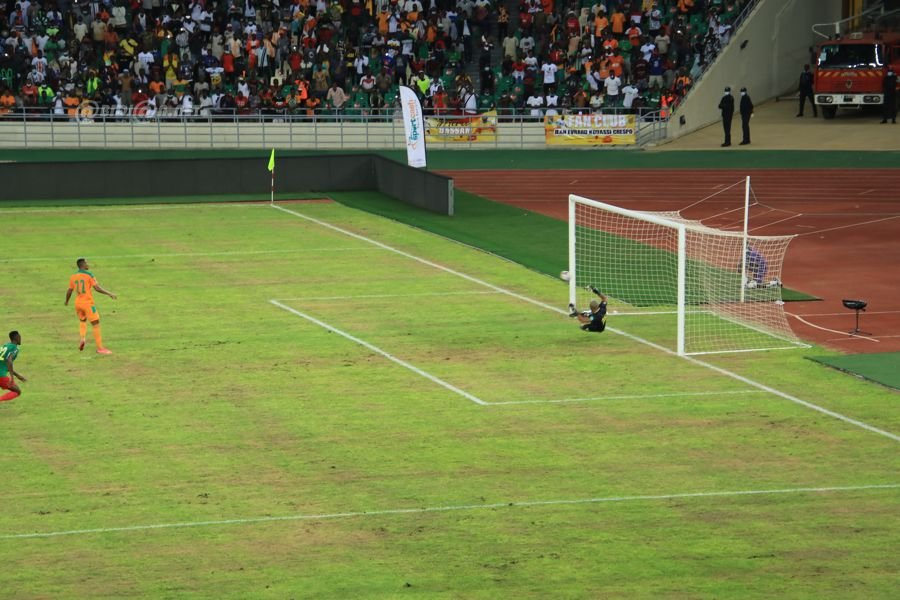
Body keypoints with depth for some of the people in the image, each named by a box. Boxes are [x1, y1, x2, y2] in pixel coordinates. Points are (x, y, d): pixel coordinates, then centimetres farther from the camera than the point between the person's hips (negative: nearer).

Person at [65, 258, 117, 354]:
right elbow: (97, 288, -17)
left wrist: (67, 301, 31)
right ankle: (100, 348, -6)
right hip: (88, 303, -6)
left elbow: (69, 291, 12)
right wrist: (109, 294, -10)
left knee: (82, 321, 30)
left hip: (78, 303, 6)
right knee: (96, 324, -2)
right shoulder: (89, 275, -10)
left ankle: (82, 338, 5)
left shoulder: (73, 277, 6)